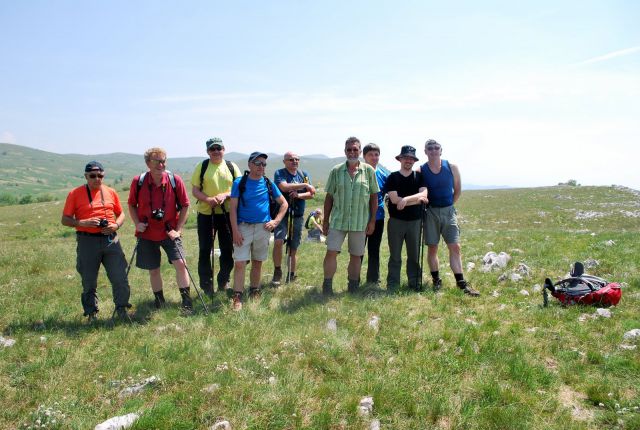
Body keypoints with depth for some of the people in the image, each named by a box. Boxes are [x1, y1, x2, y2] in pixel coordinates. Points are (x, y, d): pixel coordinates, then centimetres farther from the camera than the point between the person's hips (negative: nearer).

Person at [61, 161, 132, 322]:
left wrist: (116, 225, -4)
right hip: (87, 241, -2)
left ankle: (121, 310, 12)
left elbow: (120, 214, 17)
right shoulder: (75, 194, 2)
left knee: (120, 278, -2)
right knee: (89, 281, 7)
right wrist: (82, 223, -16)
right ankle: (91, 314, 22)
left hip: (110, 239, 2)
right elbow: (65, 220, 2)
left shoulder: (111, 192, 9)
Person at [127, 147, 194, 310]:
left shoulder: (175, 180, -10)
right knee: (153, 270, 11)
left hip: (169, 232, -1)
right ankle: (159, 301, 30)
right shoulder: (138, 181, -7)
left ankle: (186, 300, 1)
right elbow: (132, 205, 8)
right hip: (147, 233, 1)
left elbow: (185, 205, -1)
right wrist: (137, 223, -6)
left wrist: (178, 229, -6)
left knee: (180, 263, -12)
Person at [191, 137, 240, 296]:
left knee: (228, 249, 8)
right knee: (205, 250, 3)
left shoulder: (232, 167, 6)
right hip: (205, 213, -1)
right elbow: (194, 190, -1)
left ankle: (223, 282, 26)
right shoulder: (201, 167, 2)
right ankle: (206, 285, 17)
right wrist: (208, 199, -20)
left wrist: (224, 195, -15)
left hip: (227, 213, 2)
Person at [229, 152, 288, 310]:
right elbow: (233, 209, -4)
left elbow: (284, 204, 13)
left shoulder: (268, 184, 6)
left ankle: (254, 292, 26)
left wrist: (276, 221, 1)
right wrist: (235, 231, -12)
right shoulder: (239, 183, -1)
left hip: (263, 227, 3)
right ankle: (237, 297, -2)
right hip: (244, 227, -3)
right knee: (239, 263, -8)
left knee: (258, 262, 12)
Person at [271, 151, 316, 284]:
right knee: (278, 241, -22)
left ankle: (291, 275, 22)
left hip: (298, 216, 4)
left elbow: (311, 194, 4)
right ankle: (277, 272, -4)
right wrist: (305, 185, -19)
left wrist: (299, 195, -16)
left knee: (293, 248, 9)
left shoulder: (304, 174, 10)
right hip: (282, 214, -4)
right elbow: (284, 187, -22)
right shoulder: (279, 173, -3)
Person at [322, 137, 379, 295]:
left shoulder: (369, 171, 1)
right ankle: (327, 287, 8)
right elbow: (329, 197, 5)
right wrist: (325, 221, 4)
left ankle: (353, 288, 23)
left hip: (360, 222, 0)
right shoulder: (336, 171, 2)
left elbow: (374, 197, 4)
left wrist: (372, 221, 1)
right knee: (331, 252, -5)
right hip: (338, 220, 0)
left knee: (356, 256, 9)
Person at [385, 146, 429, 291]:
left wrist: (405, 200, -21)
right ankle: (392, 286, 10)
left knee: (414, 255, 10)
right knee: (395, 256, 4)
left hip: (415, 221, 2)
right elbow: (394, 199, -11)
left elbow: (424, 195, -10)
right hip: (396, 221, -2)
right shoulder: (392, 177, 0)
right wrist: (417, 199, -10)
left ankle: (415, 283, 19)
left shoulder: (419, 176, 5)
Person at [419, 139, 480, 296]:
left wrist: (449, 205, 8)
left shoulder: (452, 168, 1)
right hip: (430, 212, -1)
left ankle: (461, 283, 0)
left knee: (455, 246, -3)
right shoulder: (421, 171, -4)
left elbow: (457, 190, 11)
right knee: (432, 247, 3)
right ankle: (436, 281, 14)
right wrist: (425, 206, -7)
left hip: (448, 211, 1)